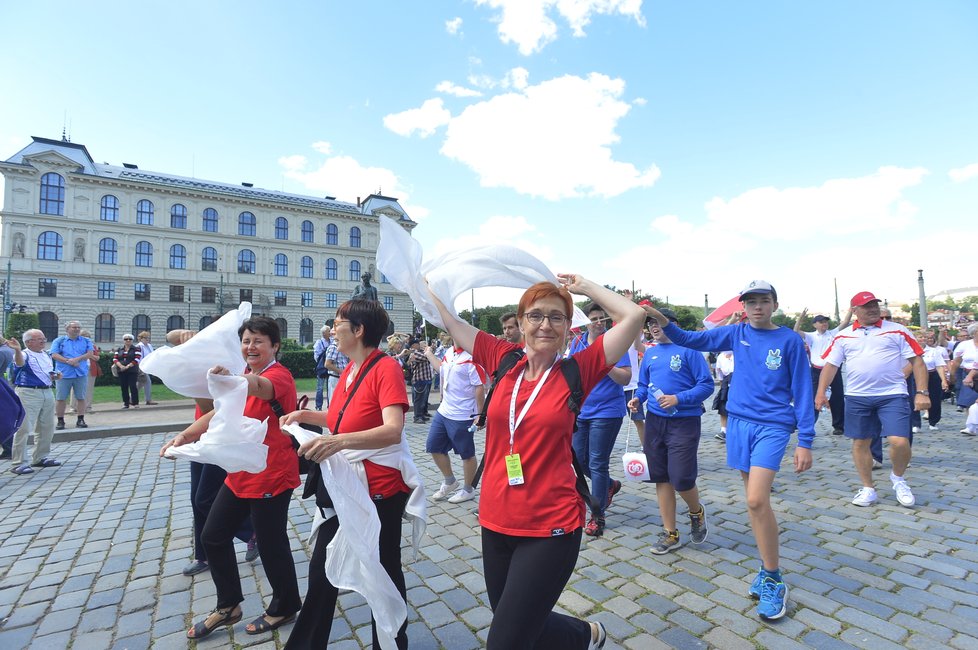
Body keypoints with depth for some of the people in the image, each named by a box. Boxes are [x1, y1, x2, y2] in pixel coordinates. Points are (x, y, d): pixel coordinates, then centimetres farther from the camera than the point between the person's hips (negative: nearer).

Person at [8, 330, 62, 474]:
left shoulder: (46, 355, 15)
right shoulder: (24, 355, -9)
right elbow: (20, 363, -35)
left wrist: (55, 376, 4)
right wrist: (18, 350, -55)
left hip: (47, 392, 8)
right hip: (28, 393, -8)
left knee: (46, 428, 15)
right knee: (23, 429, -6)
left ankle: (40, 458, 28)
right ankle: (18, 463, 1)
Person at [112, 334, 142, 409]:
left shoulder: (136, 349, 2)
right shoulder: (119, 350, 15)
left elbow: (136, 360, -8)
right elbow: (115, 359, 5)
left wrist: (127, 366, -17)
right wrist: (121, 366, -13)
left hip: (132, 371, -4)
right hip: (121, 371, 4)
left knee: (132, 386, -9)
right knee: (123, 387, 5)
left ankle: (135, 403, -4)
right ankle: (126, 403, 12)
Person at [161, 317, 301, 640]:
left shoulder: (279, 375, -18)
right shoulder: (246, 376, 10)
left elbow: (260, 387, -42)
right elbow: (221, 412, 9)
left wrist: (229, 379, -63)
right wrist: (185, 434, -7)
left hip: (271, 476, -9)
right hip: (241, 473, 9)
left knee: (271, 544, 4)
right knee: (213, 535, 16)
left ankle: (284, 607, 30)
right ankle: (228, 606, 36)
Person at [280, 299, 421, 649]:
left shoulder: (386, 368, -21)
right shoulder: (349, 369, 6)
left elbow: (393, 431, -32)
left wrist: (339, 441, -44)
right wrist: (306, 415, 9)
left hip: (379, 489, -8)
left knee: (385, 571, 13)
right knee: (321, 569, 20)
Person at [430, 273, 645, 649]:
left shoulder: (576, 371, -8)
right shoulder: (504, 361, -1)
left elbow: (634, 316, -12)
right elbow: (448, 319, 5)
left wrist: (584, 287, -3)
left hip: (551, 528, -4)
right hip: (496, 522, 5)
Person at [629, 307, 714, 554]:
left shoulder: (688, 349, -8)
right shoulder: (650, 353, 10)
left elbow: (707, 385, -10)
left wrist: (678, 399, -21)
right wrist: (638, 398, -2)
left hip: (684, 422, -5)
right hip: (655, 421, 6)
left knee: (682, 480, -5)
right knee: (661, 478, 9)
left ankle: (696, 512, 30)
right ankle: (670, 533, 24)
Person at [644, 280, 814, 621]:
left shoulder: (790, 340, -4)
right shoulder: (737, 333, 5)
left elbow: (802, 390, -3)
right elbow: (692, 340, 2)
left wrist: (805, 441, -6)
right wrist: (664, 322, -16)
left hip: (773, 426, -4)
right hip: (739, 423, 4)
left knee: (756, 500, -15)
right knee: (754, 499, 11)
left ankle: (773, 580, 4)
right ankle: (768, 569, 27)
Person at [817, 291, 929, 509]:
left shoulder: (897, 331, 2)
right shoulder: (843, 336, 6)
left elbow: (917, 361, 2)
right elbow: (831, 365, 6)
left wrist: (921, 392, -7)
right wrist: (821, 392, -5)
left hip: (892, 395, -2)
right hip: (857, 397, 2)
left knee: (900, 442, -12)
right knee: (860, 443, 8)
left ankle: (898, 478, 21)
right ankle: (868, 488, 25)